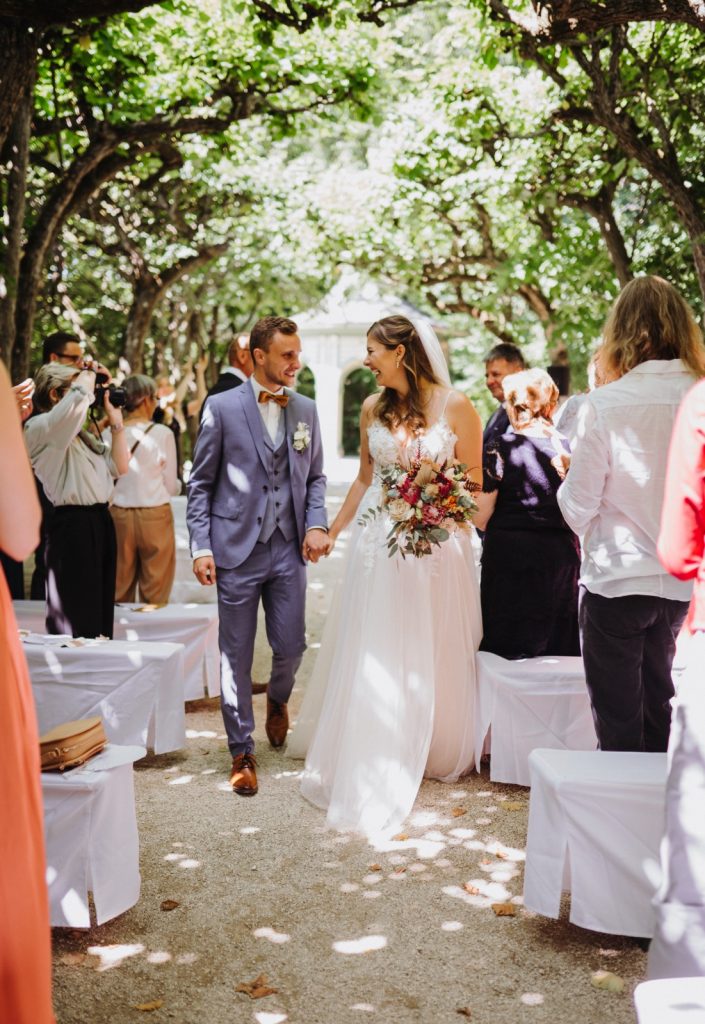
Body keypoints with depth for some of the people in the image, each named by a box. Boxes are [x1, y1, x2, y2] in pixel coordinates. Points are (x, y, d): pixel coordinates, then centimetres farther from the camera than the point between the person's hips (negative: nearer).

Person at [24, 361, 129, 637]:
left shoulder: (82, 435, 19)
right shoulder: (40, 428, -9)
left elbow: (120, 466, 16)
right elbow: (81, 395, -26)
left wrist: (115, 418, 14)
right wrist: (90, 371, -5)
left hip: (100, 522, 9)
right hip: (73, 526, -9)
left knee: (100, 616, 12)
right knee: (77, 621, -5)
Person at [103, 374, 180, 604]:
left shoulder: (109, 434, -2)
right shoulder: (162, 434, -9)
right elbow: (172, 486, -3)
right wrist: (177, 485, 18)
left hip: (119, 515, 3)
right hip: (155, 515, -3)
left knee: (119, 592, 12)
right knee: (155, 596, 6)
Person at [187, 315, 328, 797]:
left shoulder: (306, 410, 9)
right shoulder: (222, 407, -3)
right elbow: (201, 484, -1)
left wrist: (317, 523, -2)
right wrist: (201, 546, -7)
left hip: (289, 549, 3)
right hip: (237, 548, -3)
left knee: (291, 646, 5)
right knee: (237, 655, 4)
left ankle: (278, 699, 40)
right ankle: (242, 751, 18)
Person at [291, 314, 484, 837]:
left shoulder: (455, 406, -7)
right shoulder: (373, 409, 6)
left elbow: (474, 478, -3)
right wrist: (332, 530, 15)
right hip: (378, 538, 4)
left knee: (429, 653, 8)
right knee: (373, 654, 6)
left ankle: (438, 751, 28)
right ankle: (374, 763, 20)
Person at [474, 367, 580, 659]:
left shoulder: (498, 449, -8)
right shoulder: (566, 447, 2)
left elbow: (481, 517, -9)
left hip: (510, 556, -3)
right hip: (561, 555, 4)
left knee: (507, 651, 7)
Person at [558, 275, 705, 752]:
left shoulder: (605, 404, -14)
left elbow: (579, 511, -11)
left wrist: (567, 477, 9)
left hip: (616, 582, -4)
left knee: (619, 720, 8)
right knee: (662, 707, 21)